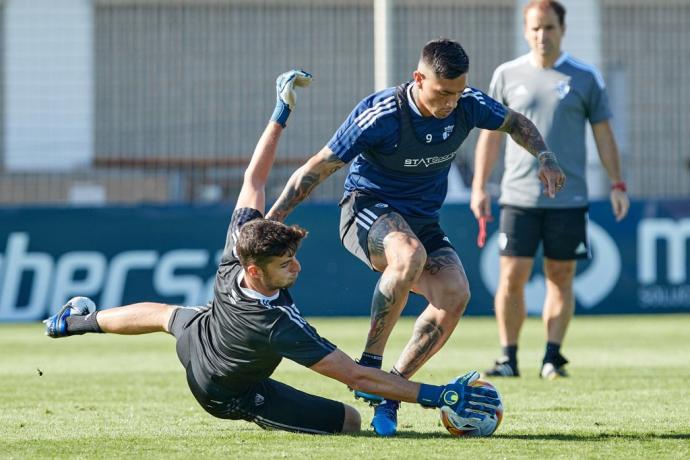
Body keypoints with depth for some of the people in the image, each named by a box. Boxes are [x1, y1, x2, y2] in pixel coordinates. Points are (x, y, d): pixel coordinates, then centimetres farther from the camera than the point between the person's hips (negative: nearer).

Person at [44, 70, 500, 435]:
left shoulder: (239, 245, -32)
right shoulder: (278, 327, -47)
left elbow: (254, 179, -16)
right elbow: (357, 376, -46)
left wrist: (282, 114, -8)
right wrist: (439, 395, -48)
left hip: (195, 338, 7)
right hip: (228, 393, -7)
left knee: (171, 316, 41)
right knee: (349, 421, -10)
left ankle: (78, 321, 68)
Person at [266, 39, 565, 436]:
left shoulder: (468, 105, -8)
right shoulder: (381, 115, -22)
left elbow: (516, 123, 16)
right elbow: (318, 169, -15)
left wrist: (545, 158, -2)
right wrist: (271, 221, -19)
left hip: (424, 221, 5)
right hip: (369, 208, -5)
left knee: (455, 295, -24)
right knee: (411, 255, -41)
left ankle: (388, 393, -13)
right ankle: (369, 366, -29)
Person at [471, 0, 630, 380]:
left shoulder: (585, 78, 4)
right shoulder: (507, 75, 6)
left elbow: (603, 134, 8)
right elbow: (491, 133, 11)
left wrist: (617, 185, 2)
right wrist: (479, 186, 6)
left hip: (568, 199, 0)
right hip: (518, 196, 0)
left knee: (560, 277, 1)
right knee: (511, 277, -5)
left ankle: (552, 358, 7)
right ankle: (508, 357, 3)